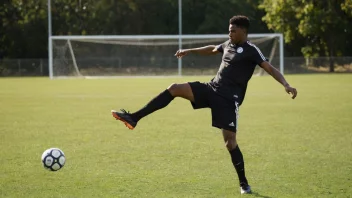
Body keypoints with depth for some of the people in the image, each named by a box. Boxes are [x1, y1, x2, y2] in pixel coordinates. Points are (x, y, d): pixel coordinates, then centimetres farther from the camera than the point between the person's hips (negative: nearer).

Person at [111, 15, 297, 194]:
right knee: (174, 88, -7)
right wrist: (189, 51, 46)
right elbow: (212, 49, 37)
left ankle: (244, 183, 8)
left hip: (228, 98, -7)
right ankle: (134, 118, -10)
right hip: (211, 88, 7)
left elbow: (270, 68, -19)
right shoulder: (228, 44, 15)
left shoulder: (251, 50, -9)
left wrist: (286, 85, -35)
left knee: (230, 141, -10)